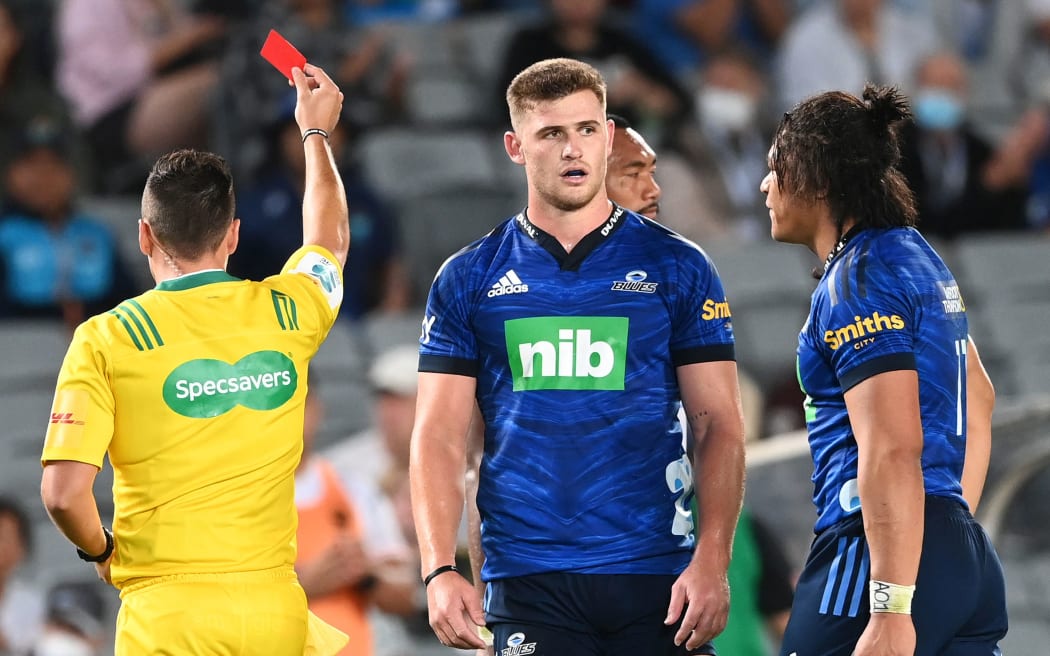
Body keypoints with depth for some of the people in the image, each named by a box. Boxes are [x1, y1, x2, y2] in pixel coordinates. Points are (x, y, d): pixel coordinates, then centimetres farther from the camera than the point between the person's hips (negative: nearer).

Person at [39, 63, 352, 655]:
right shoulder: (283, 313, 5)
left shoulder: (106, 339, -5)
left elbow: (64, 493, -12)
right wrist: (316, 133, 44)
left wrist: (101, 551, 10)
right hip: (273, 607, 2)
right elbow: (330, 239, 30)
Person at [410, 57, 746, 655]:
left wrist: (712, 562, -9)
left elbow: (719, 428, 3)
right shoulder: (469, 280, 8)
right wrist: (440, 571, -8)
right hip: (528, 580, 0)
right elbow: (439, 438, 5)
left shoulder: (676, 267, 6)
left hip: (656, 581, 0)